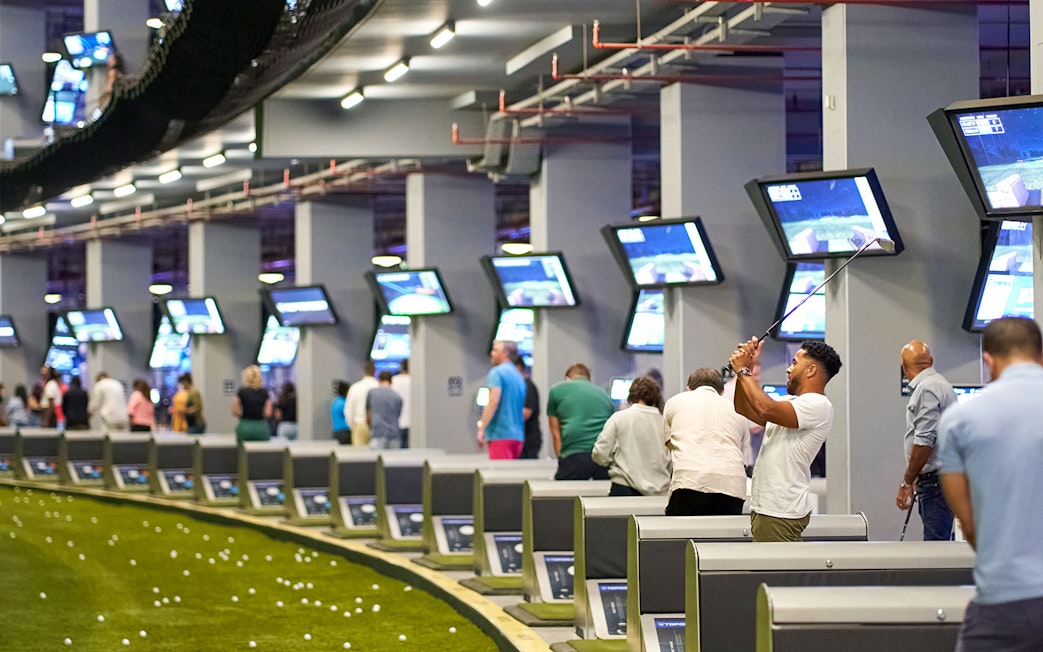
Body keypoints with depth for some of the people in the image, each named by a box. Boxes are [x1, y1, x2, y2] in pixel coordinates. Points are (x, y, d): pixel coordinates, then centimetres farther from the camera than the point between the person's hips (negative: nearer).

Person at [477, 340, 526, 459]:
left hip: (500, 434, -8)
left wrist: (482, 428, -18)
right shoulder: (519, 376, 18)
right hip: (518, 436, 8)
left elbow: (493, 401, -18)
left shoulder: (497, 372, -7)